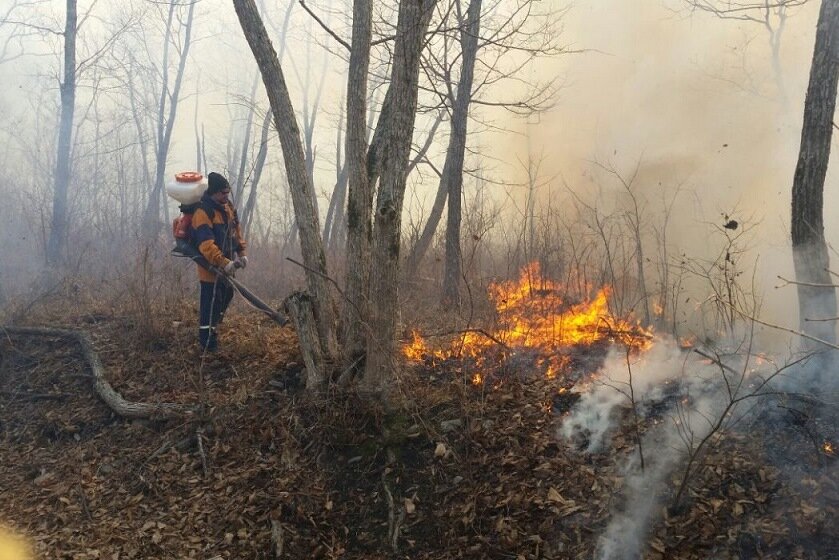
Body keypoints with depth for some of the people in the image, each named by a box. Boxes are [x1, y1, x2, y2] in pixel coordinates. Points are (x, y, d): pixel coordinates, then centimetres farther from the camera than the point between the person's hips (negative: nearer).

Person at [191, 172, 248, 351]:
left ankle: (211, 329, 42)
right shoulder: (203, 213, -23)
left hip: (227, 264, 9)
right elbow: (206, 244, -31)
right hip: (210, 267, -9)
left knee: (226, 297, 21)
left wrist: (241, 253, 8)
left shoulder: (228, 207, 6)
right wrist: (224, 263, -37)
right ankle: (207, 342, 9)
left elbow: (236, 231, 16)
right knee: (210, 303, -2)